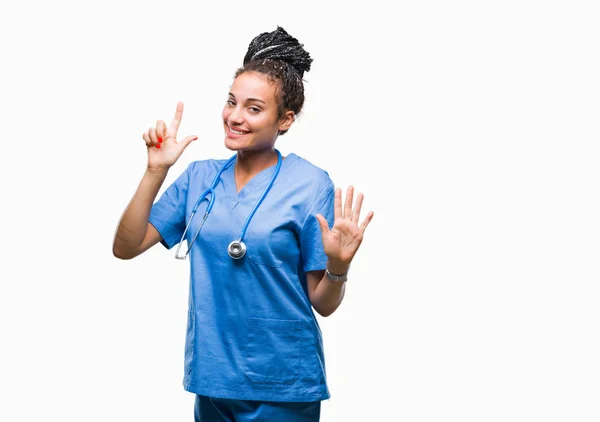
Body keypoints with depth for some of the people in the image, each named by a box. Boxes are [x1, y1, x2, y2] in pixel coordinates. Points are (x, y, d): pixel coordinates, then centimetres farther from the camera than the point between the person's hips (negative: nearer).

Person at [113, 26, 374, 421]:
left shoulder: (310, 184, -10)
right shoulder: (200, 176, 3)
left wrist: (338, 265, -27)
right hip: (212, 377, 4)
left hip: (282, 388, -4)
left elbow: (323, 303, -6)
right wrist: (156, 170, -11)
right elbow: (126, 248, -3)